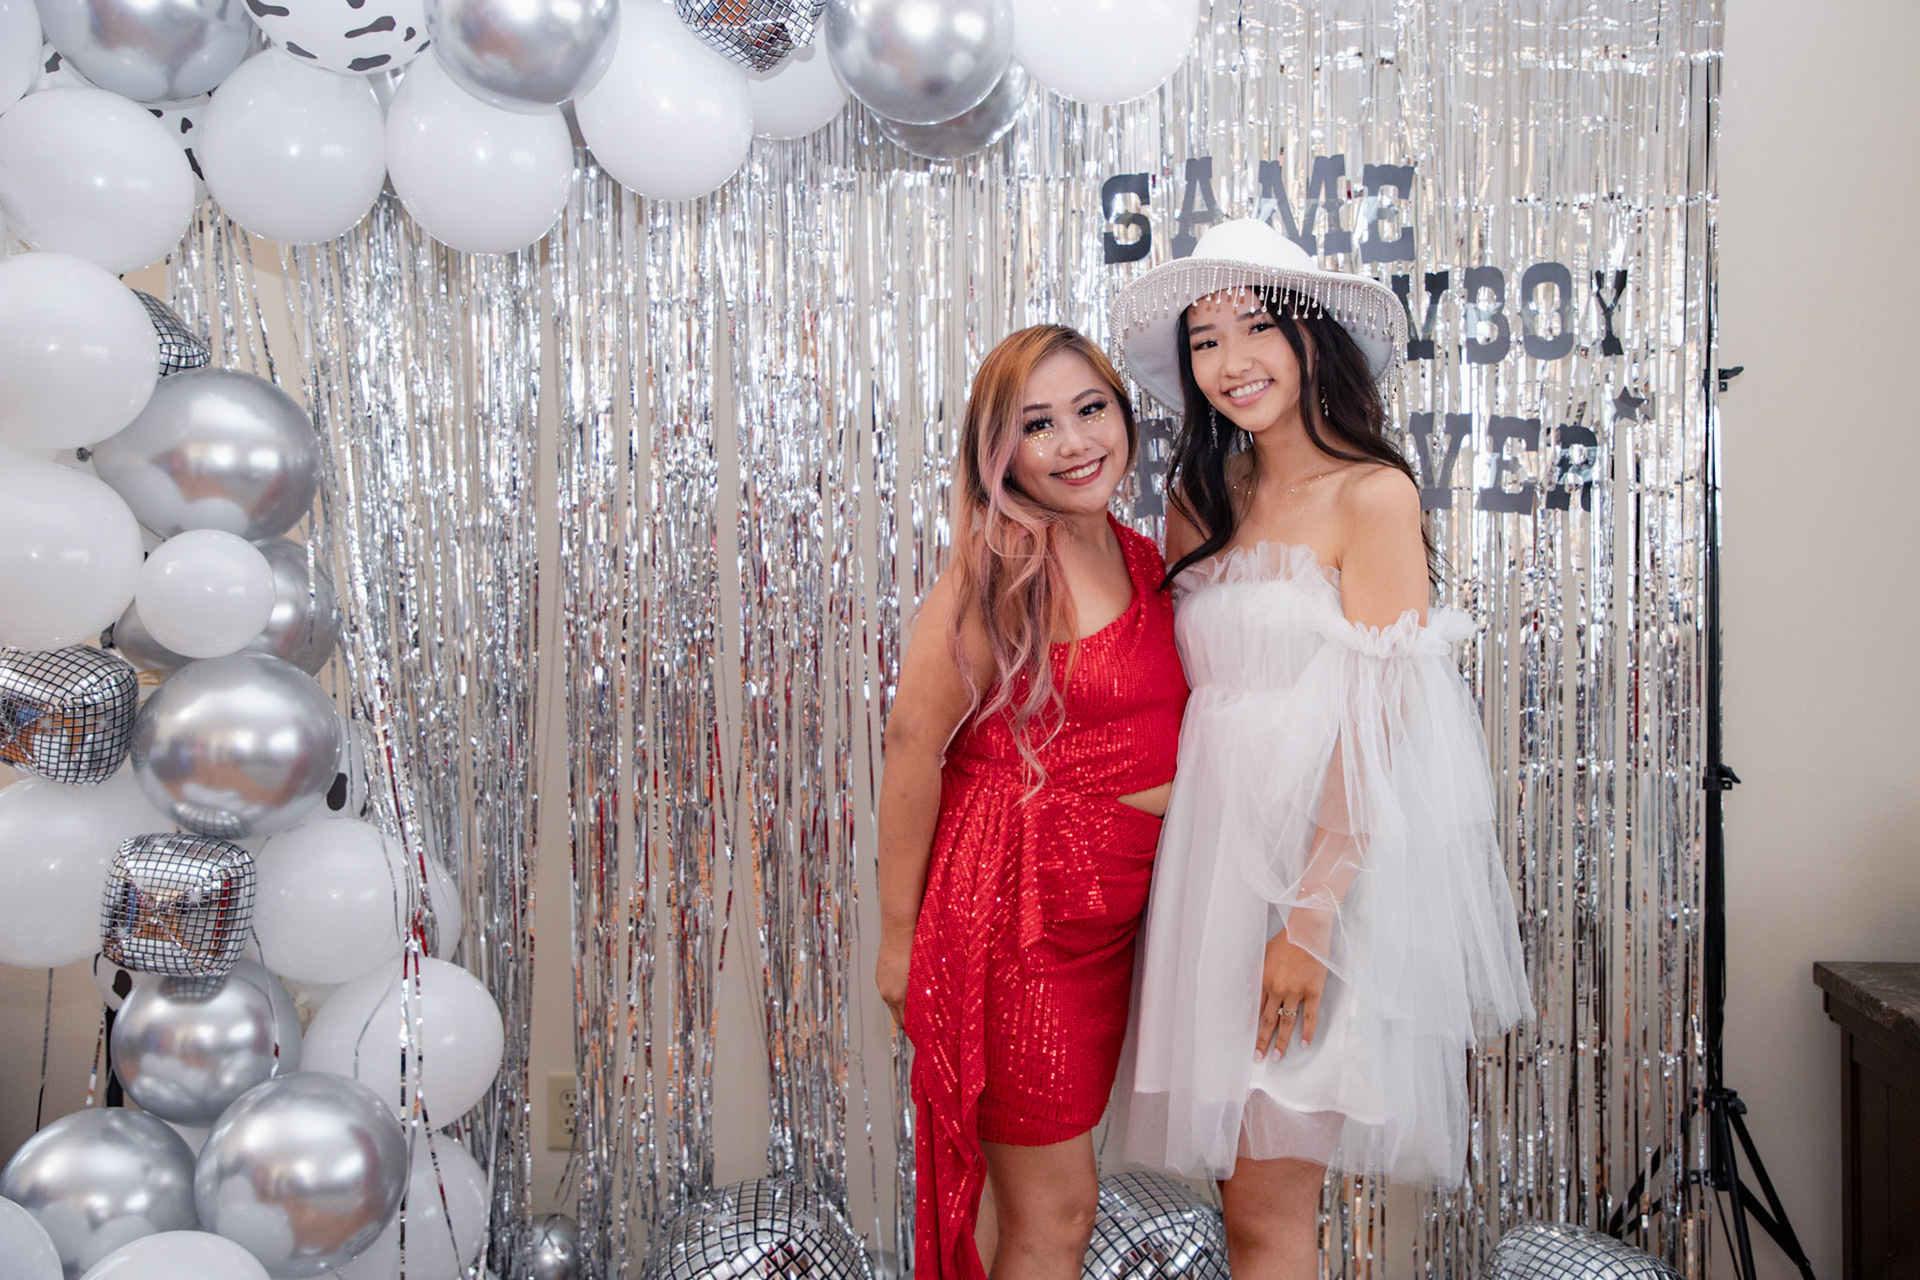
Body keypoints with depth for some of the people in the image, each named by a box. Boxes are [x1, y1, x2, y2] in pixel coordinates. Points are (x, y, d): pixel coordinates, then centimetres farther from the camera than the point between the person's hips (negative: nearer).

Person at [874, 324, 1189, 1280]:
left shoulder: (1141, 559, 8)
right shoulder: (1005, 567, -16)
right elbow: (913, 743, -16)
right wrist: (899, 935, -13)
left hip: (1111, 915, 8)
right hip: (1016, 911, -8)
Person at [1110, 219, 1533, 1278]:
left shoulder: (1372, 494, -6)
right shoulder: (1200, 500, 13)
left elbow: (1375, 721, -13)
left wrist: (1311, 913, -18)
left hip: (1327, 858, -6)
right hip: (1217, 842, 6)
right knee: (1248, 1190, 12)